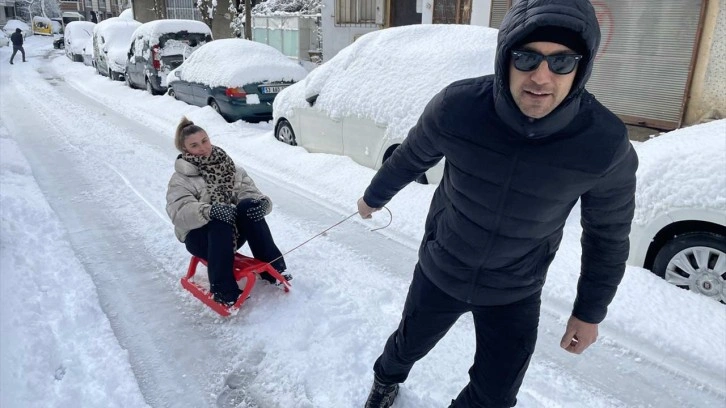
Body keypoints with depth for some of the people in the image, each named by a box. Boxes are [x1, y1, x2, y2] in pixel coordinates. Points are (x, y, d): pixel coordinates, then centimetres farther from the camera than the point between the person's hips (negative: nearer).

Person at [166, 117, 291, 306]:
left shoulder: (230, 168, 9)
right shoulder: (180, 180, -3)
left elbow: (250, 192, -1)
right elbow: (180, 213, -21)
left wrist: (262, 202, -27)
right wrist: (209, 211, -42)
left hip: (234, 233, 3)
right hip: (200, 236, -3)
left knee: (249, 205, -27)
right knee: (220, 222, -36)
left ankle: (272, 268, -21)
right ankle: (223, 289, -32)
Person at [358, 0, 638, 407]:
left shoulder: (606, 144, -25)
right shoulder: (457, 107, -26)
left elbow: (608, 232, -6)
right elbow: (410, 158, -4)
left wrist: (590, 311, 2)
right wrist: (374, 197, 13)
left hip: (515, 294, 0)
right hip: (439, 270, 1)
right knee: (410, 343, 25)